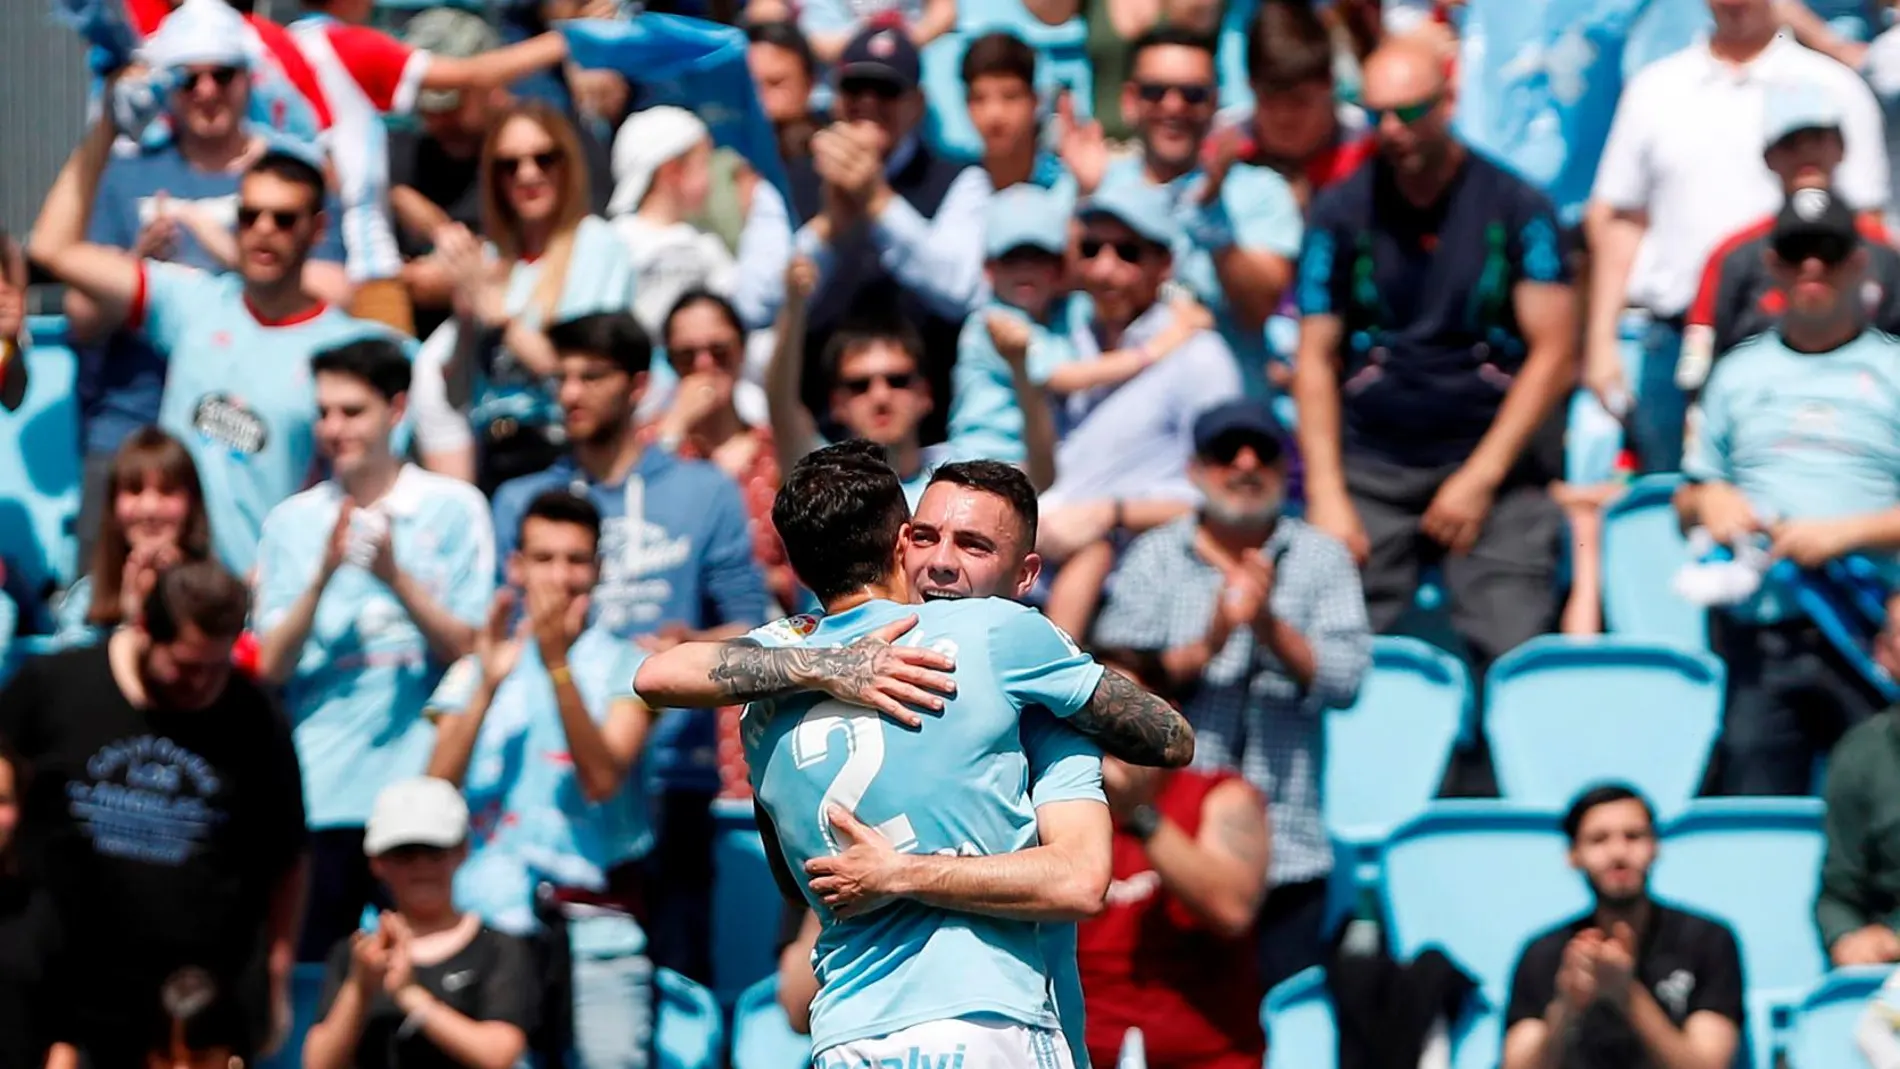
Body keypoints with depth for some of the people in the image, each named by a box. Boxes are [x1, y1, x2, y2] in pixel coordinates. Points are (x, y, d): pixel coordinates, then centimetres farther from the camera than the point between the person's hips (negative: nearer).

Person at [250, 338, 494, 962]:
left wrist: (394, 577, -17)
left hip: (421, 787, -2)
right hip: (319, 794, 2)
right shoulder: (292, 522, 9)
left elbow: (465, 650, -3)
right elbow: (271, 666, 1)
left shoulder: (453, 509, 4)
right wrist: (323, 577, -13)